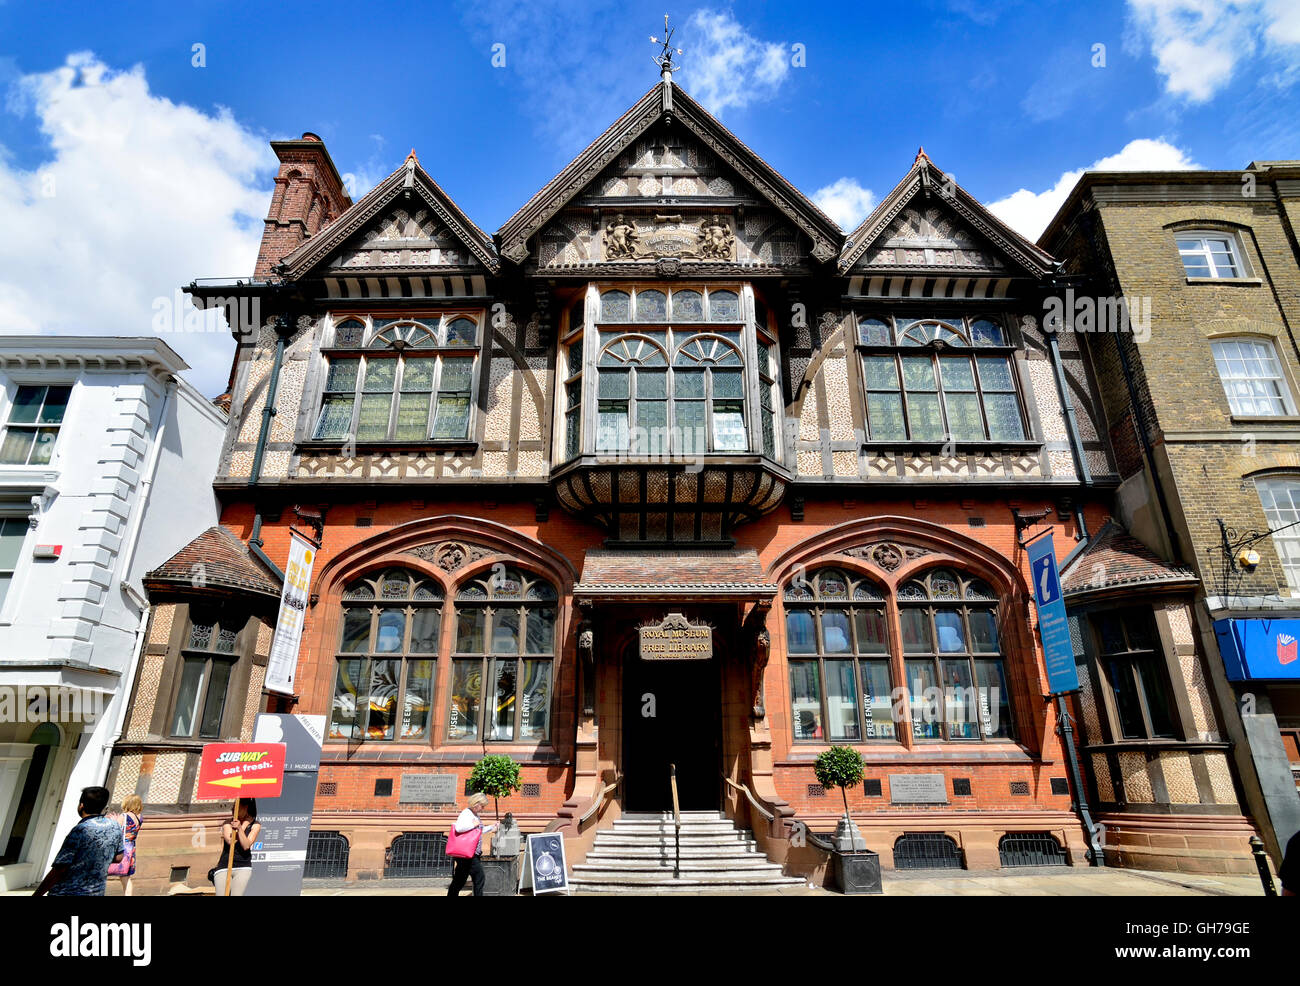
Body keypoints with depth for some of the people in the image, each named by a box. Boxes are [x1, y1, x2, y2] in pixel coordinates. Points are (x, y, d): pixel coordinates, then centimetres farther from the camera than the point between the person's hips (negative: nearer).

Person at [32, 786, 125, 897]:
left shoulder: (80, 830, -18)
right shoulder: (115, 826, 0)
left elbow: (58, 871, -18)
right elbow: (118, 857, 11)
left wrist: (37, 894, -8)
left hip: (67, 892, -6)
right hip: (97, 892, 6)